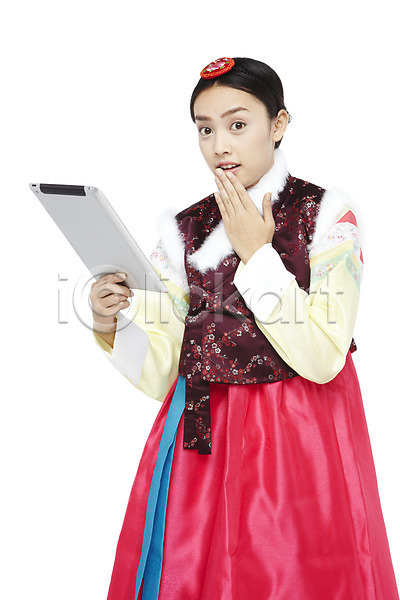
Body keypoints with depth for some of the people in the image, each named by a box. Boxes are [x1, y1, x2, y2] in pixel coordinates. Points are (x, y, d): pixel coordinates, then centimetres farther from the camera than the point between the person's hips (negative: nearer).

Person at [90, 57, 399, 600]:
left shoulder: (327, 214, -6)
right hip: (202, 436, 3)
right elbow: (159, 372, 0)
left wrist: (255, 253, -15)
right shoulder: (183, 231, 4)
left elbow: (323, 357, -17)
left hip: (301, 437, -3)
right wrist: (113, 327, -20)